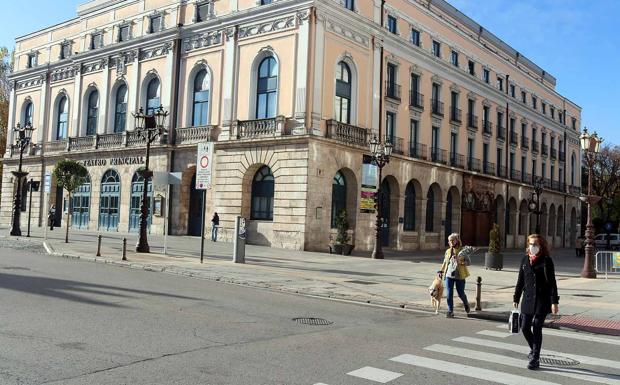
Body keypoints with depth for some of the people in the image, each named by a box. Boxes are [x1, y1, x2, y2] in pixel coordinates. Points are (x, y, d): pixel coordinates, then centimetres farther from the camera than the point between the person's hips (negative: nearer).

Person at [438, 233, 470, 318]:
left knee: (461, 293, 8)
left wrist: (460, 262, -25)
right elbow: (445, 262, 21)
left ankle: (466, 304, 40)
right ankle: (450, 311, 6)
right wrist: (441, 271, 21)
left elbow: (467, 262, -8)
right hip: (449, 275, 3)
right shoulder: (448, 251, 9)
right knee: (449, 294, -2)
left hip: (459, 276, -3)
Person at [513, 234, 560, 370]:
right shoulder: (525, 260, 8)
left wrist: (554, 302, -13)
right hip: (528, 298, 5)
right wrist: (516, 299, 13)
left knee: (537, 328, -1)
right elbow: (520, 280, 13)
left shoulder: (546, 261, -6)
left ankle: (535, 359, 9)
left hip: (542, 299, -5)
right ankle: (534, 349, 32)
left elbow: (552, 282, -8)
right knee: (525, 327, 5)